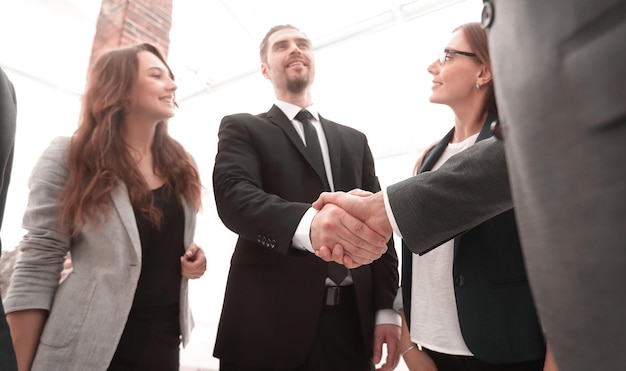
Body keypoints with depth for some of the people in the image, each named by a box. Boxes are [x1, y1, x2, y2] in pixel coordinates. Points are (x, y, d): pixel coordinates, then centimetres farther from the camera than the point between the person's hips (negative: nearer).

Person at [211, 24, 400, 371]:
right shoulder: (242, 128, 5)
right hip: (269, 320, -3)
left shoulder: (354, 140, 15)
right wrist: (307, 223, -34)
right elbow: (234, 196, -14)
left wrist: (387, 308, 0)